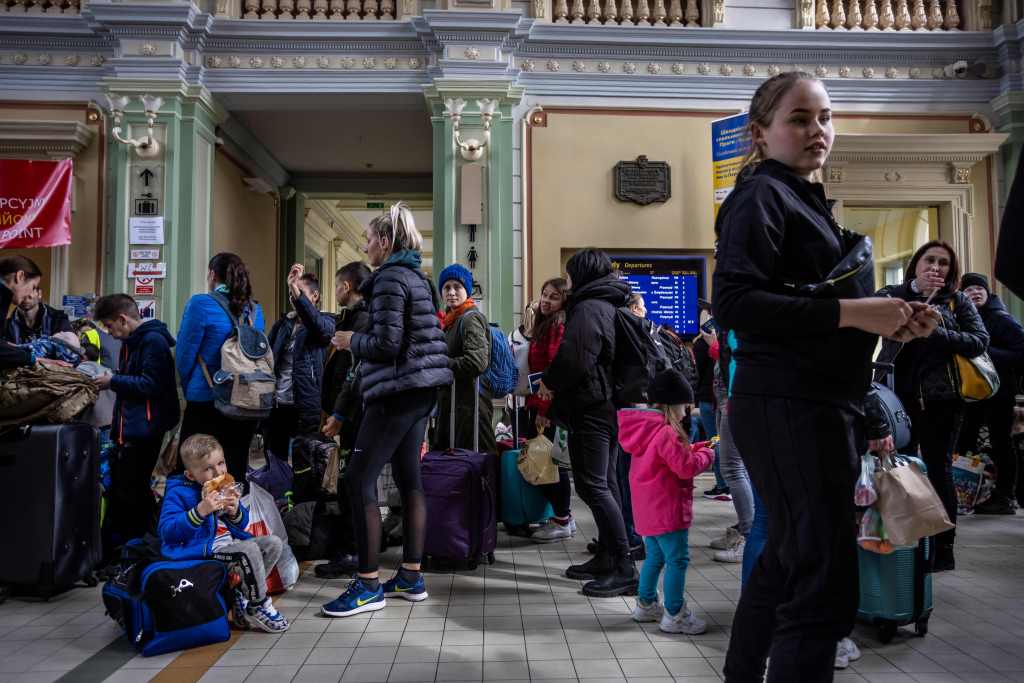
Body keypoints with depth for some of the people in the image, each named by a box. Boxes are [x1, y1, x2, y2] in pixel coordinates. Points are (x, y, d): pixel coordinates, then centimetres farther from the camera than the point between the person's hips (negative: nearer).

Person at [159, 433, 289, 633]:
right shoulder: (178, 493, -9)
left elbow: (242, 526, 16)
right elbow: (167, 532, -21)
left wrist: (235, 511, -9)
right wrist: (200, 511, -29)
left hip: (226, 541, 8)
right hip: (201, 547, -8)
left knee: (274, 543, -1)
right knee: (250, 549, -29)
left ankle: (243, 600, -1)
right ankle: (260, 606, -9)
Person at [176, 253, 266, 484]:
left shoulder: (201, 304, -8)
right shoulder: (255, 310, 7)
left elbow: (184, 354, -5)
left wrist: (190, 390, 12)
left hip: (206, 404, -5)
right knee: (236, 471, 11)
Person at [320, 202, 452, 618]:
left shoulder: (390, 278, -12)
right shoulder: (415, 276, 17)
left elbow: (386, 344, -19)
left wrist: (351, 341, -1)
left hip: (398, 390, -10)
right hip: (421, 388, 10)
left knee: (359, 481, -5)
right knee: (408, 477, 12)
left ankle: (368, 585, -1)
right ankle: (411, 577, 19)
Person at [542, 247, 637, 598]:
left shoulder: (588, 309, -13)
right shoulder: (610, 306, 18)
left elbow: (574, 358, -23)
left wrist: (549, 382, -5)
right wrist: (557, 383, 22)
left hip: (590, 408, -10)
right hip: (609, 405, 10)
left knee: (592, 485, -9)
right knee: (606, 484, 13)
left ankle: (623, 568, -9)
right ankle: (607, 558, 22)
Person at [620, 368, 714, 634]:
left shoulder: (646, 429, 9)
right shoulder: (667, 433, -21)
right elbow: (686, 467, -20)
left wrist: (693, 449, 10)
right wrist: (706, 455, -4)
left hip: (647, 509, 10)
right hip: (667, 510, -10)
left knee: (655, 556, 21)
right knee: (677, 560, -1)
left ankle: (646, 604, 31)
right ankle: (674, 615, 5)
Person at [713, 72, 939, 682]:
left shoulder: (806, 201, 21)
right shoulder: (761, 196, -8)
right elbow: (733, 302, -22)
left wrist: (889, 320, 10)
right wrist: (850, 312, -22)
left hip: (824, 404, 10)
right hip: (789, 407, -10)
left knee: (787, 563, 20)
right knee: (825, 585, -8)